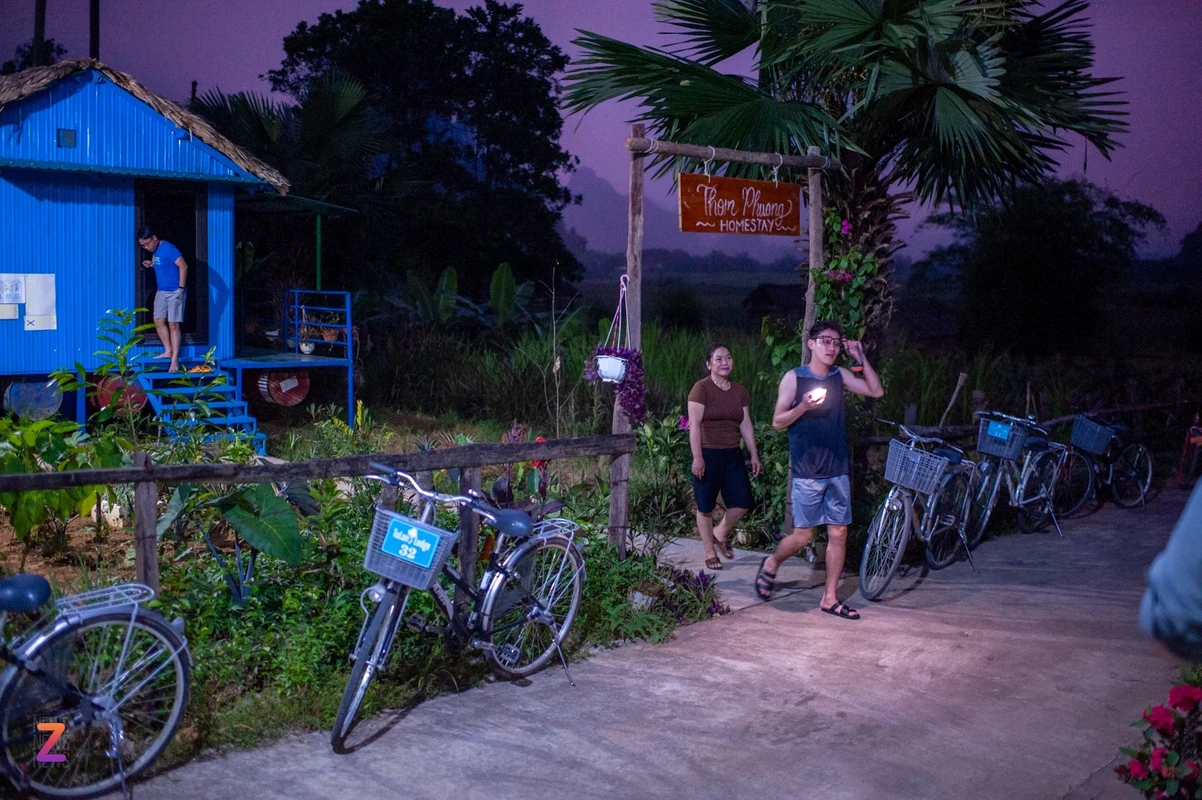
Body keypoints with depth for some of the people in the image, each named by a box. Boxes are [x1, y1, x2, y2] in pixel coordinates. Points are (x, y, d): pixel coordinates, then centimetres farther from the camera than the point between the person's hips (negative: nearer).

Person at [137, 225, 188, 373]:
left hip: (174, 292, -9)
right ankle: (168, 351, 22)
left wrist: (181, 287, -21)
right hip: (161, 292, 9)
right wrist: (151, 264, 8)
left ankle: (175, 360, -6)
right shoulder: (155, 251, 10)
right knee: (159, 321, 10)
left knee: (173, 324, -8)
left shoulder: (168, 249, -18)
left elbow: (183, 266, -23)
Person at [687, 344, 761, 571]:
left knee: (742, 502, 1)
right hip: (707, 455, -5)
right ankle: (710, 553, 16)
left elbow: (745, 425, 13)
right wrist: (697, 457, -18)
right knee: (706, 507, 3)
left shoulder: (740, 391, 11)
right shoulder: (701, 388, -8)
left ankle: (720, 533, 28)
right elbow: (694, 424, -13)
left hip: (732, 455, 6)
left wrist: (754, 455, 9)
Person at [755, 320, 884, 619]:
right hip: (806, 471, -4)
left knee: (839, 533, 4)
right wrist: (803, 406, -22)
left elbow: (877, 391, 3)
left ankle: (830, 598, 13)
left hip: (838, 469, 4)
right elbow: (778, 421, -4)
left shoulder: (840, 376, 8)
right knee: (803, 535, -1)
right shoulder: (794, 378, -4)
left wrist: (861, 358, -4)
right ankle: (771, 564, 28)